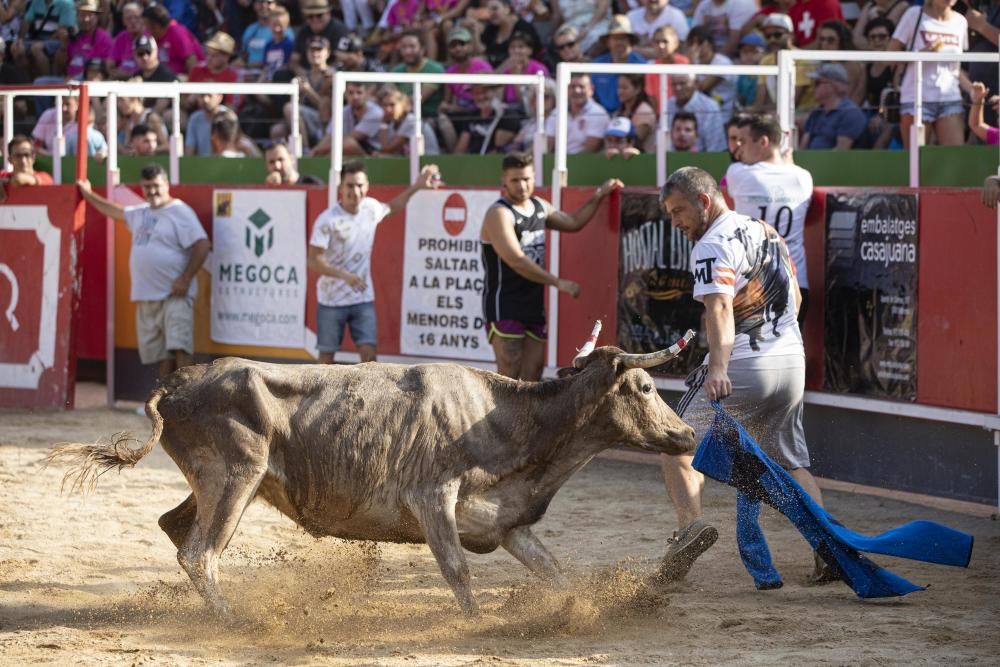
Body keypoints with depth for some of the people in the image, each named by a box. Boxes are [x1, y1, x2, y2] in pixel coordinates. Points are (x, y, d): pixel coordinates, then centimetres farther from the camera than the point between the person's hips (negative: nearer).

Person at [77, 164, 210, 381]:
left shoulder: (180, 212, -7)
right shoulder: (141, 213, 18)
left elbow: (202, 245, -15)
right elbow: (114, 211, 38)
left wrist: (186, 279, -19)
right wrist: (88, 194, 43)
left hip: (175, 296, -8)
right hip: (147, 297, 8)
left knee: (180, 348, -18)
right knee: (163, 354, 10)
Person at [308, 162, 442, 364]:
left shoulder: (371, 208, 0)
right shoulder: (327, 220, -17)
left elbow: (391, 208, 26)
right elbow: (314, 262, -20)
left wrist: (417, 186, 18)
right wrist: (345, 276, -32)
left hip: (363, 299, 3)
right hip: (331, 300, -3)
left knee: (368, 352, -8)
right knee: (327, 355, 6)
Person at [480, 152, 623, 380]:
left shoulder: (540, 207, 11)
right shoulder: (499, 214, -14)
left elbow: (573, 223, 28)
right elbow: (516, 260, -23)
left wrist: (598, 196, 17)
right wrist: (558, 282, -23)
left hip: (534, 306, 8)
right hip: (504, 307, -8)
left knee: (533, 374, 6)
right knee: (509, 375, -12)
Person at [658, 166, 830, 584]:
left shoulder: (713, 244, -10)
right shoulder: (766, 232, 17)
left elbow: (720, 308, -25)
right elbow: (794, 297, 26)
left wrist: (718, 369, -37)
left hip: (743, 363, -8)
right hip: (792, 359, 8)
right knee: (790, 462, 15)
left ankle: (691, 523, -19)